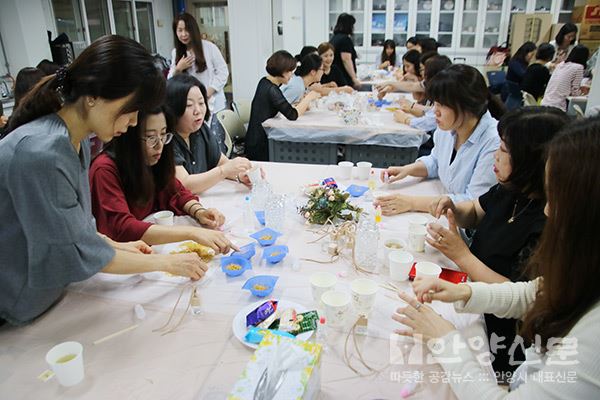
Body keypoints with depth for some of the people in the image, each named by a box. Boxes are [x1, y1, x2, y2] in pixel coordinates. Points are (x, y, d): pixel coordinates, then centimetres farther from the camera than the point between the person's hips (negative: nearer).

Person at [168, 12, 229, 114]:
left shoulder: (209, 47, -4)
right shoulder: (175, 53, 8)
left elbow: (223, 71, -4)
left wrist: (208, 92, -13)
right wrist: (178, 69, -12)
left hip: (214, 104, -2)